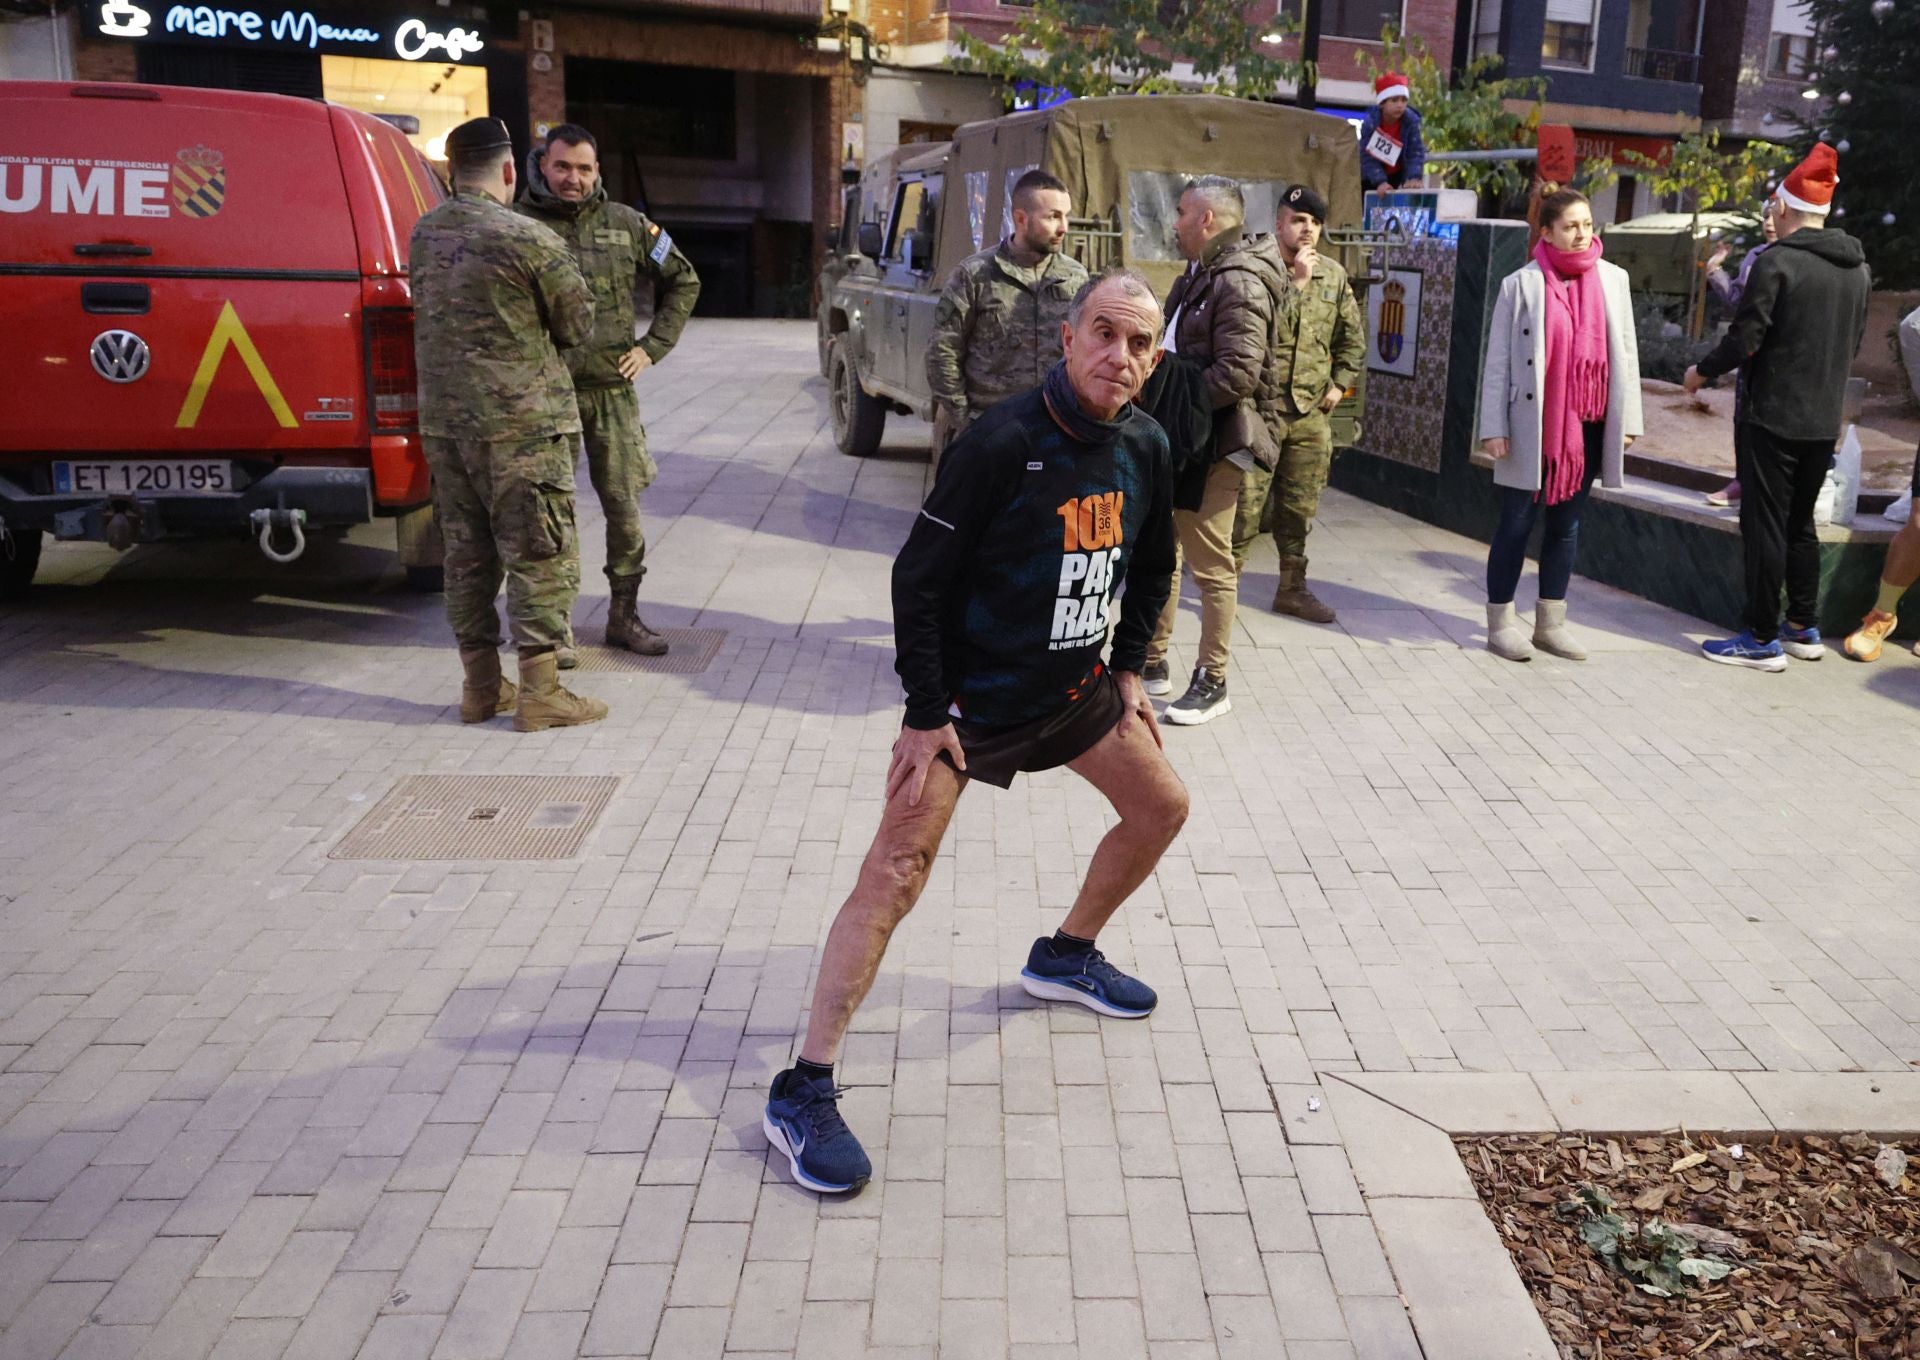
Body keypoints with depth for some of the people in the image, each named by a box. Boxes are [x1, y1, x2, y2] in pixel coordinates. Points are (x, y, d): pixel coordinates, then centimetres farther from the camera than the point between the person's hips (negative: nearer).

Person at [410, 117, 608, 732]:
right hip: (521, 421, -7)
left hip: (442, 420, 7)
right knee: (540, 557, 0)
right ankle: (540, 693, 2)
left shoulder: (423, 235, 8)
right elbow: (578, 325, -3)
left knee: (468, 554, 13)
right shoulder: (529, 240, -13)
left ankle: (481, 686, 20)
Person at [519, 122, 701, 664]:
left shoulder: (626, 225, 6)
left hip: (613, 390, 3)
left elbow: (683, 282, 18)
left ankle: (625, 615, 20)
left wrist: (653, 347, 9)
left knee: (624, 507, 7)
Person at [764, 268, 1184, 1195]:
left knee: (1162, 806, 17)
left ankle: (1066, 955, 41)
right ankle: (803, 1094, -9)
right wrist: (927, 712, -19)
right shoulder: (1002, 442, -23)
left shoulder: (1143, 448, -2)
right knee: (896, 872, -15)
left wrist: (1128, 668, 12)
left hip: (1075, 688, 8)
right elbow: (919, 577, -19)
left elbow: (1150, 566, 16)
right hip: (972, 696, -7)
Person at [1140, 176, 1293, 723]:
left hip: (1215, 445, -10)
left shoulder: (1239, 284, -16)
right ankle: (1153, 661, 29)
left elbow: (1237, 374, -25)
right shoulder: (1199, 276, 14)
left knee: (1210, 563, -2)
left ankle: (1212, 682, 9)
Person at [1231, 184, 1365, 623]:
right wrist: (1295, 277, -20)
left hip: (1312, 414, 5)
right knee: (1246, 503, -3)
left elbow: (1352, 338, 19)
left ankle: (1293, 587, 24)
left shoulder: (1334, 276, 10)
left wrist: (1340, 383, 10)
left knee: (1300, 506, 12)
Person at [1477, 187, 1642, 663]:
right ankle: (1501, 623, 12)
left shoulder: (1613, 279, 6)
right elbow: (1498, 360, -4)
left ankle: (1550, 623, 20)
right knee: (1517, 523, 2)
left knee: (1566, 524, 11)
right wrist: (1495, 427, -9)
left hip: (1587, 426, 4)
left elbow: (1626, 352, 8)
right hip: (1533, 426, -4)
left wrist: (1627, 420, 5)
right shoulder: (1522, 283, -4)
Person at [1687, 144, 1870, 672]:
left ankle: (1762, 640, 3)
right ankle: (1804, 628, 25)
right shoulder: (1856, 267, 8)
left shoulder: (1777, 261, -14)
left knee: (1764, 525, 0)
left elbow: (1743, 339, -15)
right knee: (1800, 523, 17)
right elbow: (1853, 344, 16)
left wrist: (1702, 372, 2)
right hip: (1825, 422, 7)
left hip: (1773, 418, -7)